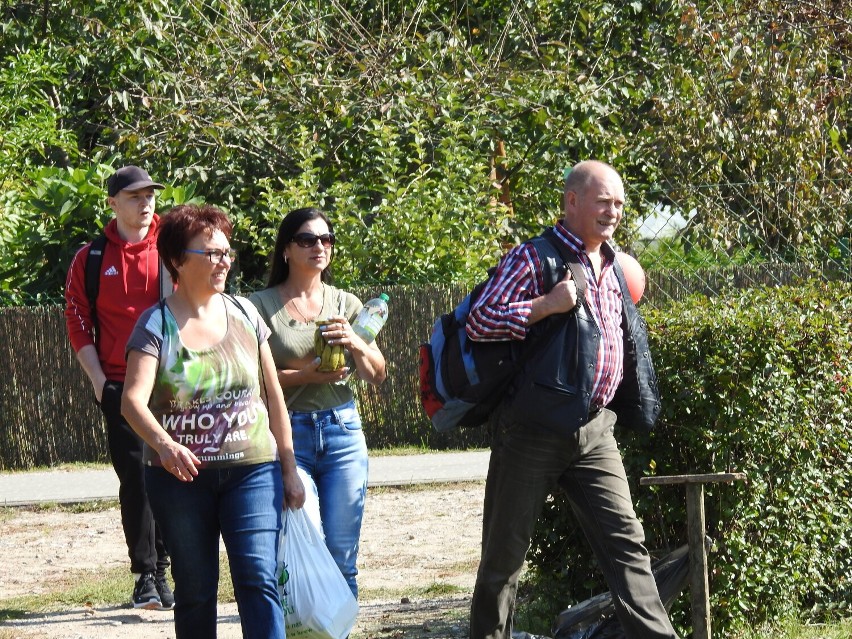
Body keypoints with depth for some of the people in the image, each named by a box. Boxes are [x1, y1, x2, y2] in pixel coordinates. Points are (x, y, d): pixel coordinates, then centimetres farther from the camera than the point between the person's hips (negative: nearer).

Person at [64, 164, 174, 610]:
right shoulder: (91, 259, 5)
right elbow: (78, 322, 6)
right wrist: (98, 378, -3)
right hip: (120, 386, 0)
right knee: (134, 478, -4)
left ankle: (163, 570, 14)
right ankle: (145, 576, -1)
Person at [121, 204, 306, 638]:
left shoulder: (243, 314, 5)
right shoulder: (155, 325, -5)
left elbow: (273, 395, 11)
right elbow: (133, 399, -18)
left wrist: (289, 469, 10)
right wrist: (163, 443, -39)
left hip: (252, 471, 1)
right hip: (180, 475, -1)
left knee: (258, 579, -12)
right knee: (195, 591, 7)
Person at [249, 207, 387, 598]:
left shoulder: (346, 304, 12)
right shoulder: (262, 305, 1)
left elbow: (376, 376, 11)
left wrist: (355, 344, -9)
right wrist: (304, 375, -17)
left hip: (342, 431, 3)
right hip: (287, 432, -3)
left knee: (341, 556, 0)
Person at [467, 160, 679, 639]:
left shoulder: (616, 267, 16)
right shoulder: (533, 258, -6)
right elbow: (478, 322, -14)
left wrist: (638, 404, 21)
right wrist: (546, 305, -20)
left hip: (594, 430, 6)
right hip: (534, 428, -6)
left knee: (626, 541, -2)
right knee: (505, 551, 3)